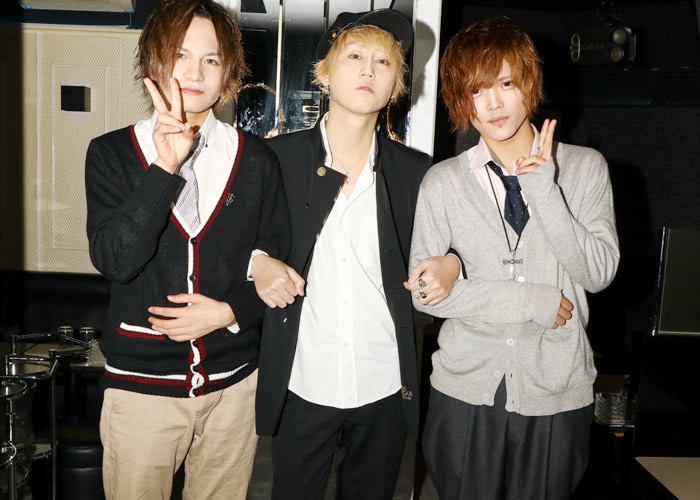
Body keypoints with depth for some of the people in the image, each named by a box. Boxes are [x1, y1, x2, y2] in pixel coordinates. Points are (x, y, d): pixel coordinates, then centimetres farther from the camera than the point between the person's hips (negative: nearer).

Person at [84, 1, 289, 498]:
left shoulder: (256, 160, 1)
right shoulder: (113, 152, -2)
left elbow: (277, 261, 5)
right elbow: (114, 260, -16)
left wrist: (230, 311, -11)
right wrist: (165, 167, -22)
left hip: (233, 383, 1)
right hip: (141, 382, -1)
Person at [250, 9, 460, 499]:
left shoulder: (416, 170, 2)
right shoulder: (278, 157, -3)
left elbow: (430, 258, 12)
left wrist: (451, 265, -10)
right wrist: (257, 262, -14)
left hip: (386, 390, 2)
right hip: (302, 385, -1)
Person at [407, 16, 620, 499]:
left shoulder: (585, 167, 1)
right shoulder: (443, 181, -1)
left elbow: (598, 272, -8)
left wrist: (542, 187, -16)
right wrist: (535, 300, -12)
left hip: (556, 389, 0)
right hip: (466, 388, 0)